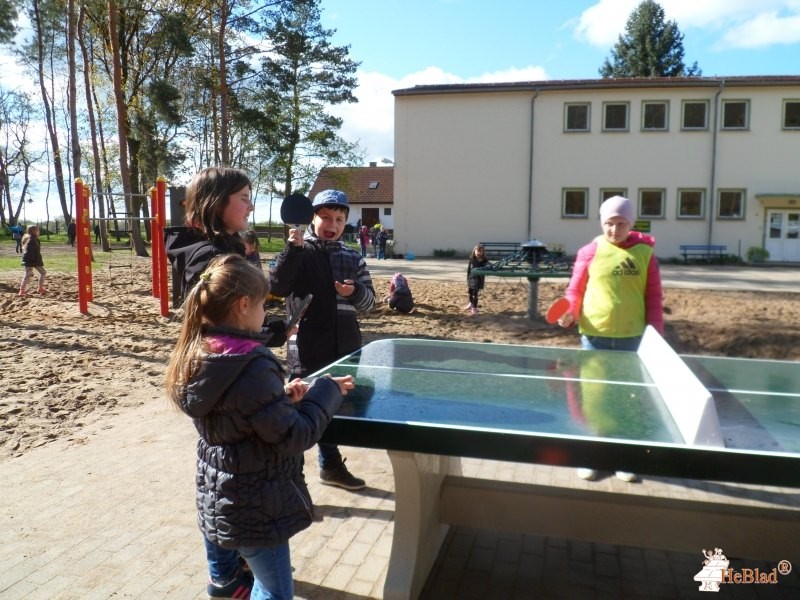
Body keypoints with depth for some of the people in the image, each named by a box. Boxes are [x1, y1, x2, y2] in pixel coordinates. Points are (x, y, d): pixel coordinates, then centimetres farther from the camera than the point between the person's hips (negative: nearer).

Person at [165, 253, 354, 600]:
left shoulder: (197, 355, -2)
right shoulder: (251, 366, -29)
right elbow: (293, 436, -24)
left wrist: (281, 395, -1)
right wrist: (326, 392, -13)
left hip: (215, 496, 9)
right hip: (253, 505, -8)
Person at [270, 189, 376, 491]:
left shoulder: (352, 258, 6)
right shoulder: (298, 253, -5)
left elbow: (369, 299, 7)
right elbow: (277, 287, -18)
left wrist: (355, 291, -14)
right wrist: (293, 249, -26)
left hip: (344, 349, 5)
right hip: (307, 350, -5)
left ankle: (331, 465, 40)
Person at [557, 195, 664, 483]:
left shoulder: (645, 253, 2)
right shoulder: (589, 252, 0)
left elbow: (654, 298, 5)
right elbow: (575, 290, 5)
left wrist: (656, 335, -1)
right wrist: (570, 312, -14)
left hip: (632, 338, 1)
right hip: (594, 335, -1)